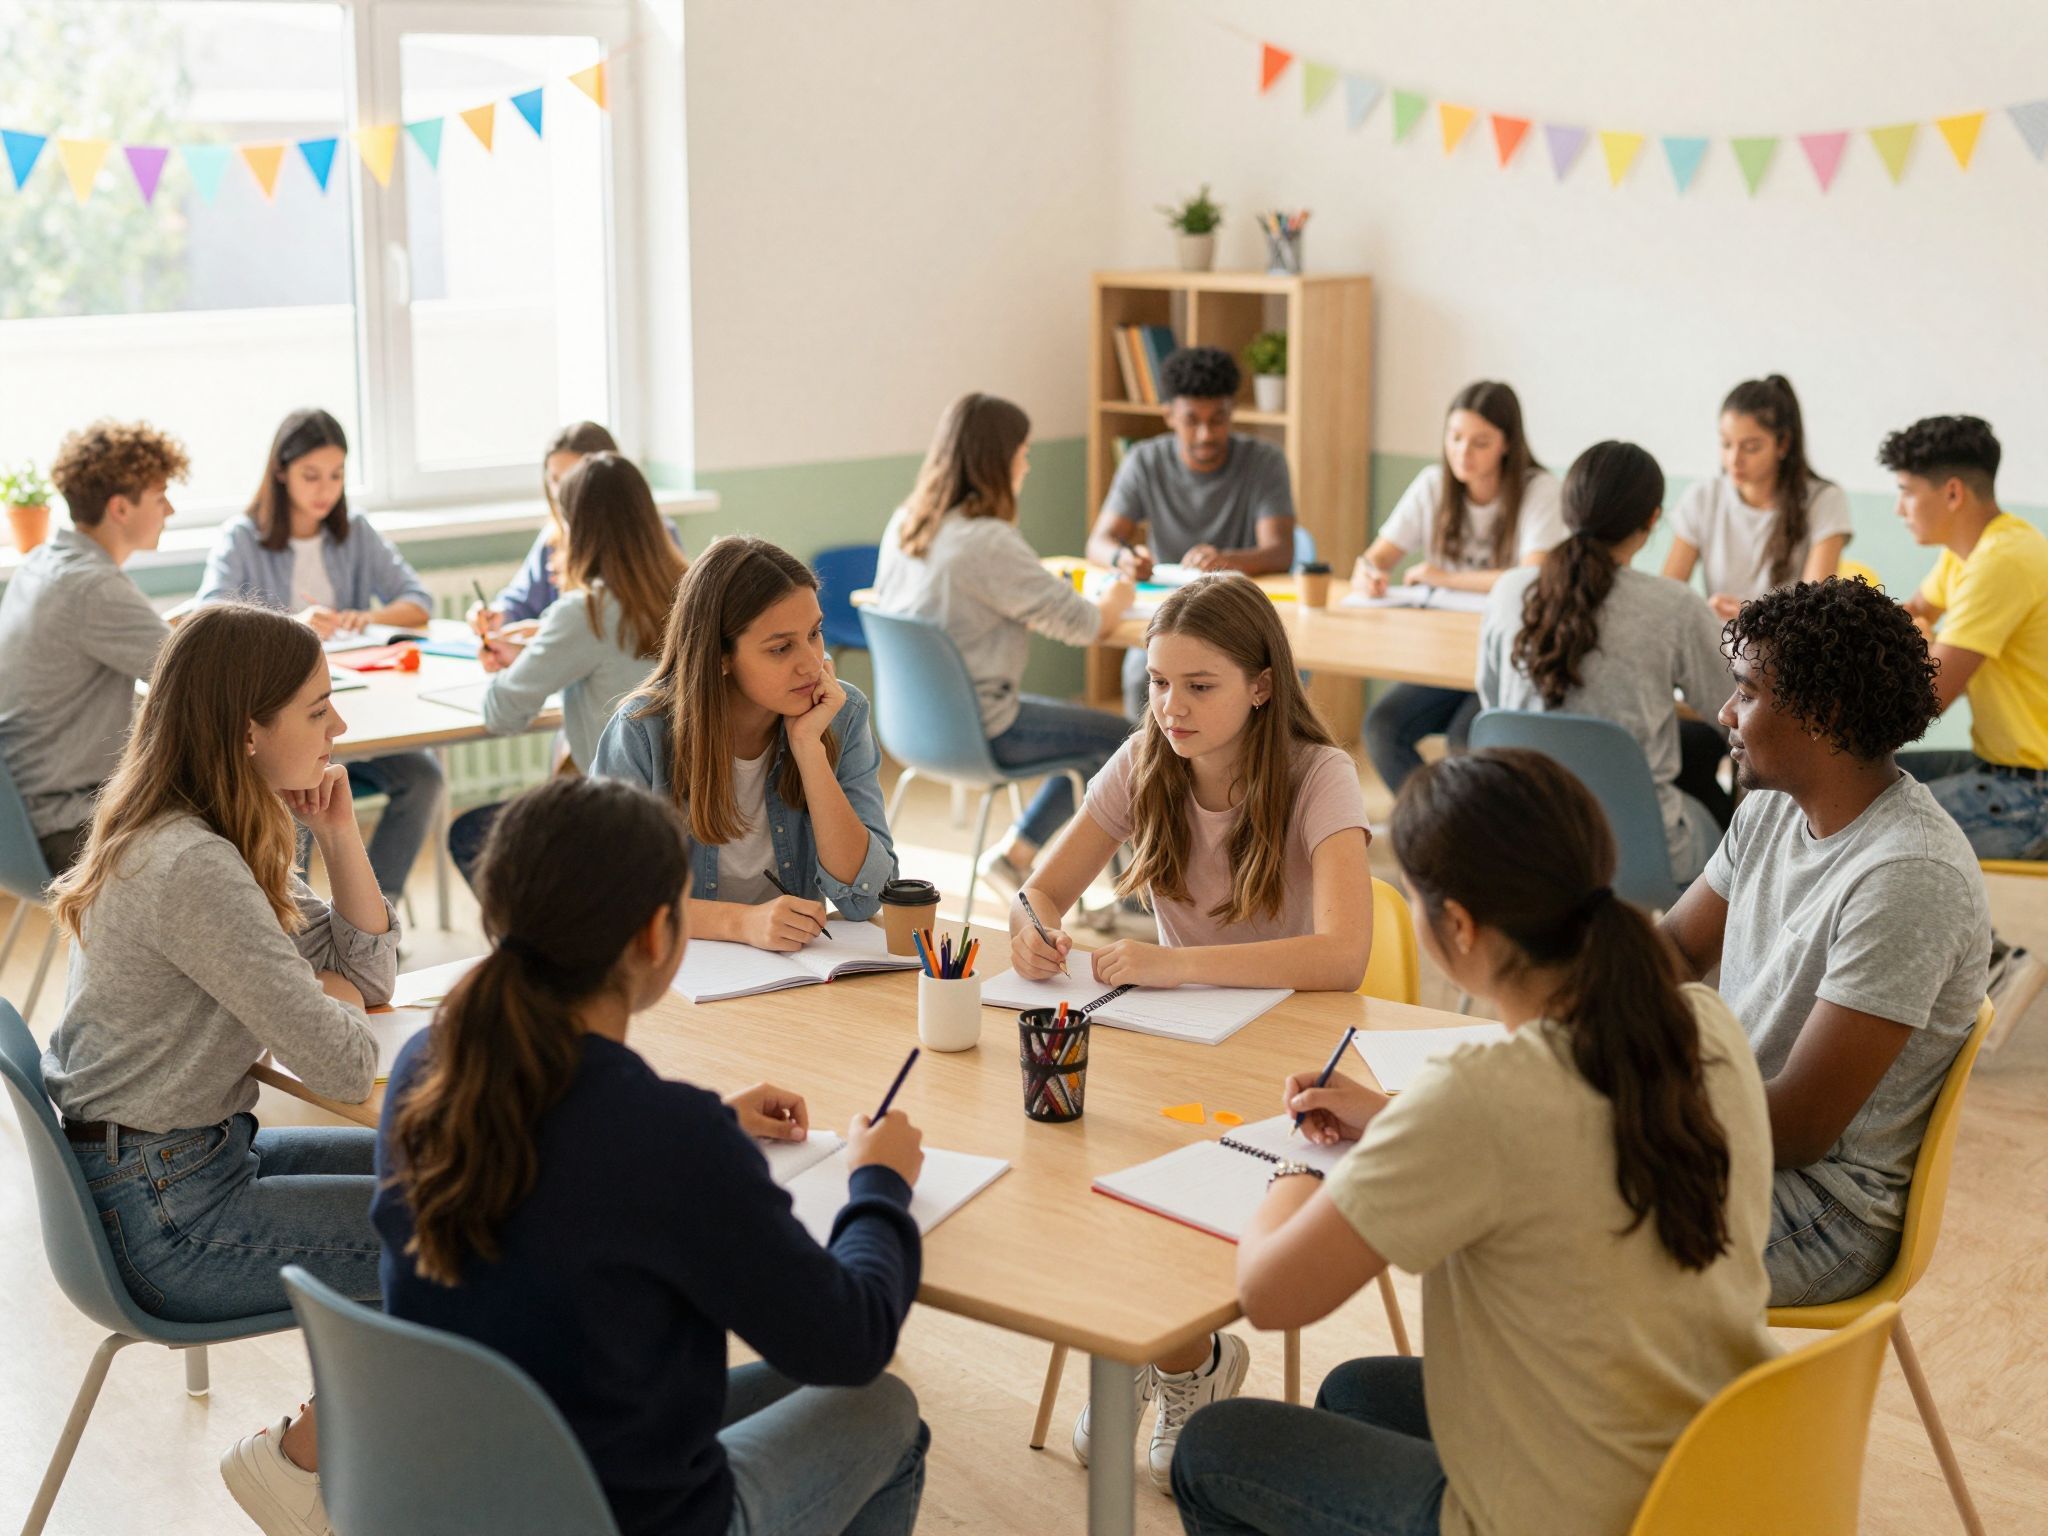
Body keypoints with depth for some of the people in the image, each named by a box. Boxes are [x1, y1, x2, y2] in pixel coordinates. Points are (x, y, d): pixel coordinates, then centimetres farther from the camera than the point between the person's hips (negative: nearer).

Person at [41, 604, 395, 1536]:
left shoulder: (217, 840, 6)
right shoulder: (192, 870, -25)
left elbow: (367, 971, 10)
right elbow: (344, 1068, -25)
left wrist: (339, 832, -3)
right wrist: (328, 993, -3)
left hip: (200, 1158, 10)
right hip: (168, 1220, -10)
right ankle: (300, 1458, 7)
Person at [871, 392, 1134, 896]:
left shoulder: (903, 524, 1)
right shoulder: (988, 542, -24)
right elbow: (1084, 625, -19)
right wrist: (1118, 597, 4)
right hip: (977, 731, -8)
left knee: (1089, 734, 23)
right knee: (1121, 738, 8)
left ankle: (1017, 853, 22)